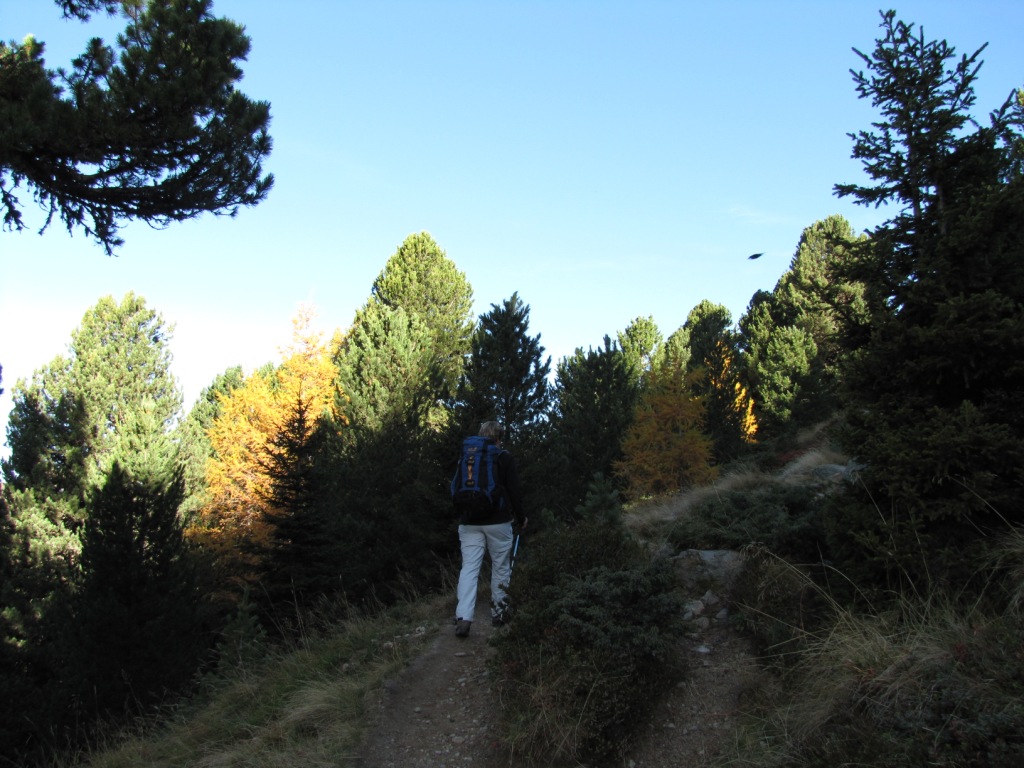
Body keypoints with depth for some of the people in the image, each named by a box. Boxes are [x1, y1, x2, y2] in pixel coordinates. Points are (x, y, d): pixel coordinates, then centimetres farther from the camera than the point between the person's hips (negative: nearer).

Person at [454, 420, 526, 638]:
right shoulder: (504, 458, -3)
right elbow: (514, 492, -5)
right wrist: (520, 518, 9)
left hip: (469, 522, 3)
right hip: (498, 522, -3)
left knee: (469, 568, -1)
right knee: (501, 568, 12)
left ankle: (463, 618, -14)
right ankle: (498, 612, 19)